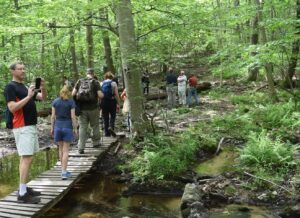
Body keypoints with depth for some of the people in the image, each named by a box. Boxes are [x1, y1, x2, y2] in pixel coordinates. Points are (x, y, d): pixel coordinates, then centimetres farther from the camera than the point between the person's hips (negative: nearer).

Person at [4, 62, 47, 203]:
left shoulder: (25, 87, 19)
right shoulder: (10, 87, -8)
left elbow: (43, 98, 13)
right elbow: (12, 108, -19)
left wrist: (43, 88, -7)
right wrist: (28, 96, -21)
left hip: (31, 126, 9)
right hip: (22, 128, -9)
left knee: (25, 158, 11)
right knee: (27, 158, -13)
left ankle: (24, 188, 18)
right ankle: (22, 194, -10)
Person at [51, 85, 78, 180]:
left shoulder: (55, 102, 3)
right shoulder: (71, 102, -5)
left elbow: (53, 116, 2)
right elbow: (73, 116, -8)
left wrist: (52, 128, 10)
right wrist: (75, 128, -2)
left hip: (58, 126, 3)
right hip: (67, 126, -3)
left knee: (61, 149, 14)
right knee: (66, 150, 1)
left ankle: (64, 170, 22)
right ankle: (64, 172, -3)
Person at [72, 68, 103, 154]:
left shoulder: (79, 81, 4)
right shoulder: (95, 82, -4)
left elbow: (73, 93, 1)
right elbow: (100, 95, -13)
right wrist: (102, 95, 9)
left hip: (82, 108, 2)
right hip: (93, 108, -2)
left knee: (82, 127, 4)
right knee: (95, 126, 16)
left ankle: (81, 148, 0)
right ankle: (96, 143, 28)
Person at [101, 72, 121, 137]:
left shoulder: (101, 84, 5)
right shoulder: (113, 83, -1)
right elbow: (116, 95, -7)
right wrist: (118, 104, -3)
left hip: (103, 102, 2)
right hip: (112, 101, -2)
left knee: (105, 117, 10)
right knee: (112, 116, 11)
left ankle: (106, 132, 12)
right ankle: (111, 127, -15)